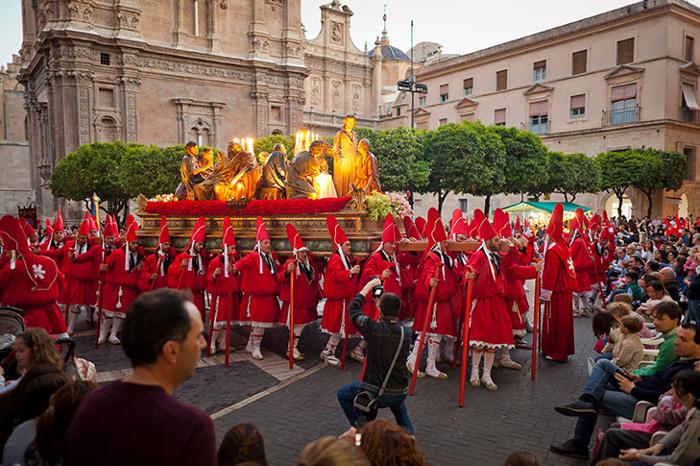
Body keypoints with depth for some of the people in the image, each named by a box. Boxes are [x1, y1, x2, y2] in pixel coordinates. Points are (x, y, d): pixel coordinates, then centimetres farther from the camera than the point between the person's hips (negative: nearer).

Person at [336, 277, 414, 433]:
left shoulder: (373, 328, -18)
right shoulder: (407, 333, -7)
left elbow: (353, 309, -1)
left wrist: (368, 286, 10)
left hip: (374, 393, -4)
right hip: (400, 394, 4)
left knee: (342, 394, 24)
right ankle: (407, 430, 22)